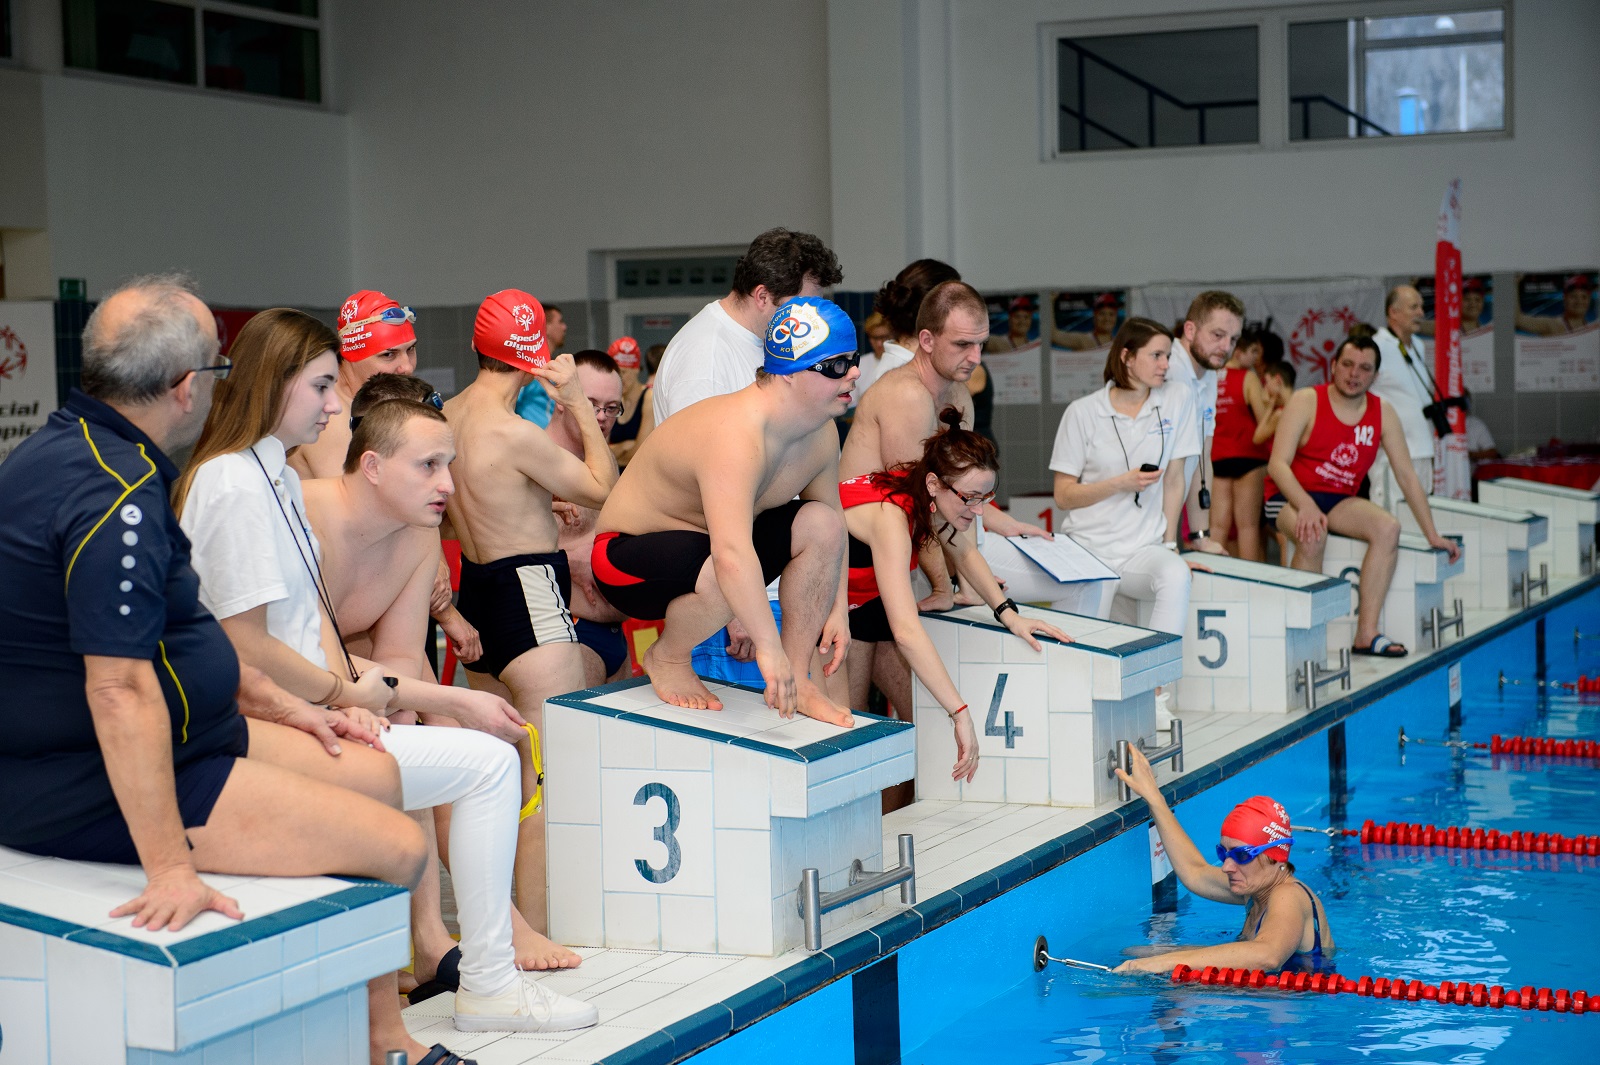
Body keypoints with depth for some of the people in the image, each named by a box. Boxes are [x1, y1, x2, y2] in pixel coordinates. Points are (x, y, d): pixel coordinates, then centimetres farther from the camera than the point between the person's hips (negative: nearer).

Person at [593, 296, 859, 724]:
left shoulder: (820, 433, -6)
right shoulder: (736, 435, -35)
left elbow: (832, 515, 9)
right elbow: (731, 555, -47)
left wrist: (838, 609, -2)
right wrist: (769, 648, -51)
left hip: (715, 540, 9)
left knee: (820, 523, -11)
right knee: (725, 576, -38)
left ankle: (799, 680, -4)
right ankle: (667, 658, -5)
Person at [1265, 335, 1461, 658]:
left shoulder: (1383, 413, 2)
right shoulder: (1307, 402, -10)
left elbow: (1406, 475, 6)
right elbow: (1277, 464, -18)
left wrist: (1432, 534, 4)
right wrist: (1306, 506, -35)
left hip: (1340, 502, 5)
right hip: (1289, 498, -4)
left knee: (1388, 527, -23)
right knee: (1313, 534, -36)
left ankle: (1367, 633, -23)